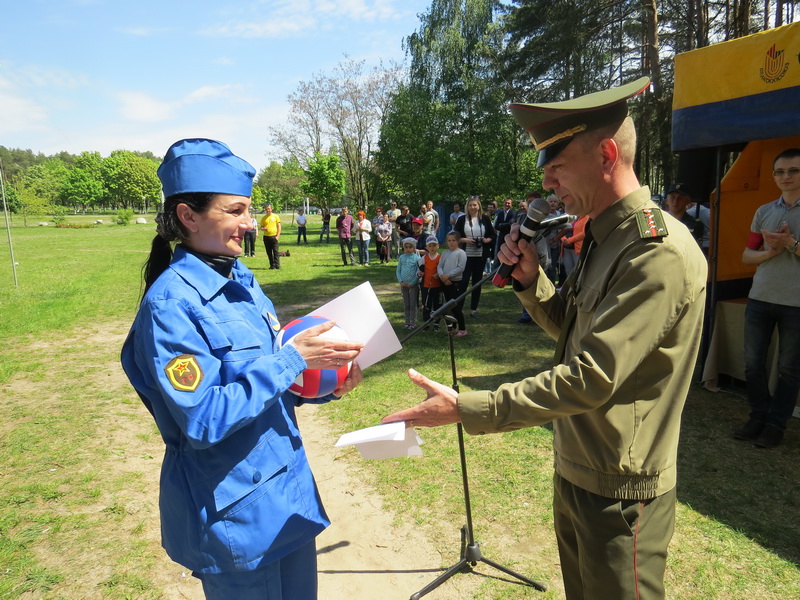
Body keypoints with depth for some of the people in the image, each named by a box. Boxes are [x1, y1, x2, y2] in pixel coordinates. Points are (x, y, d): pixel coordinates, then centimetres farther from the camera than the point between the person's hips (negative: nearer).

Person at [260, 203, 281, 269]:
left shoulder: (275, 216, 4)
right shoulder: (263, 218, 10)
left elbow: (279, 226, 3)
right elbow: (261, 227, 13)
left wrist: (278, 235, -7)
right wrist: (263, 229, -11)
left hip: (274, 236, -3)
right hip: (266, 236, 3)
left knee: (276, 251, -6)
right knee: (269, 252, 4)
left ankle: (277, 265, -4)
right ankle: (272, 265, 10)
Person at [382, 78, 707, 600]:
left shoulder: (660, 252, -24)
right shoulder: (604, 238, 7)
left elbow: (590, 378, -29)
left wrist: (465, 409, -27)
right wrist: (530, 278, -4)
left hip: (618, 490, -9)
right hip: (575, 469, 9)